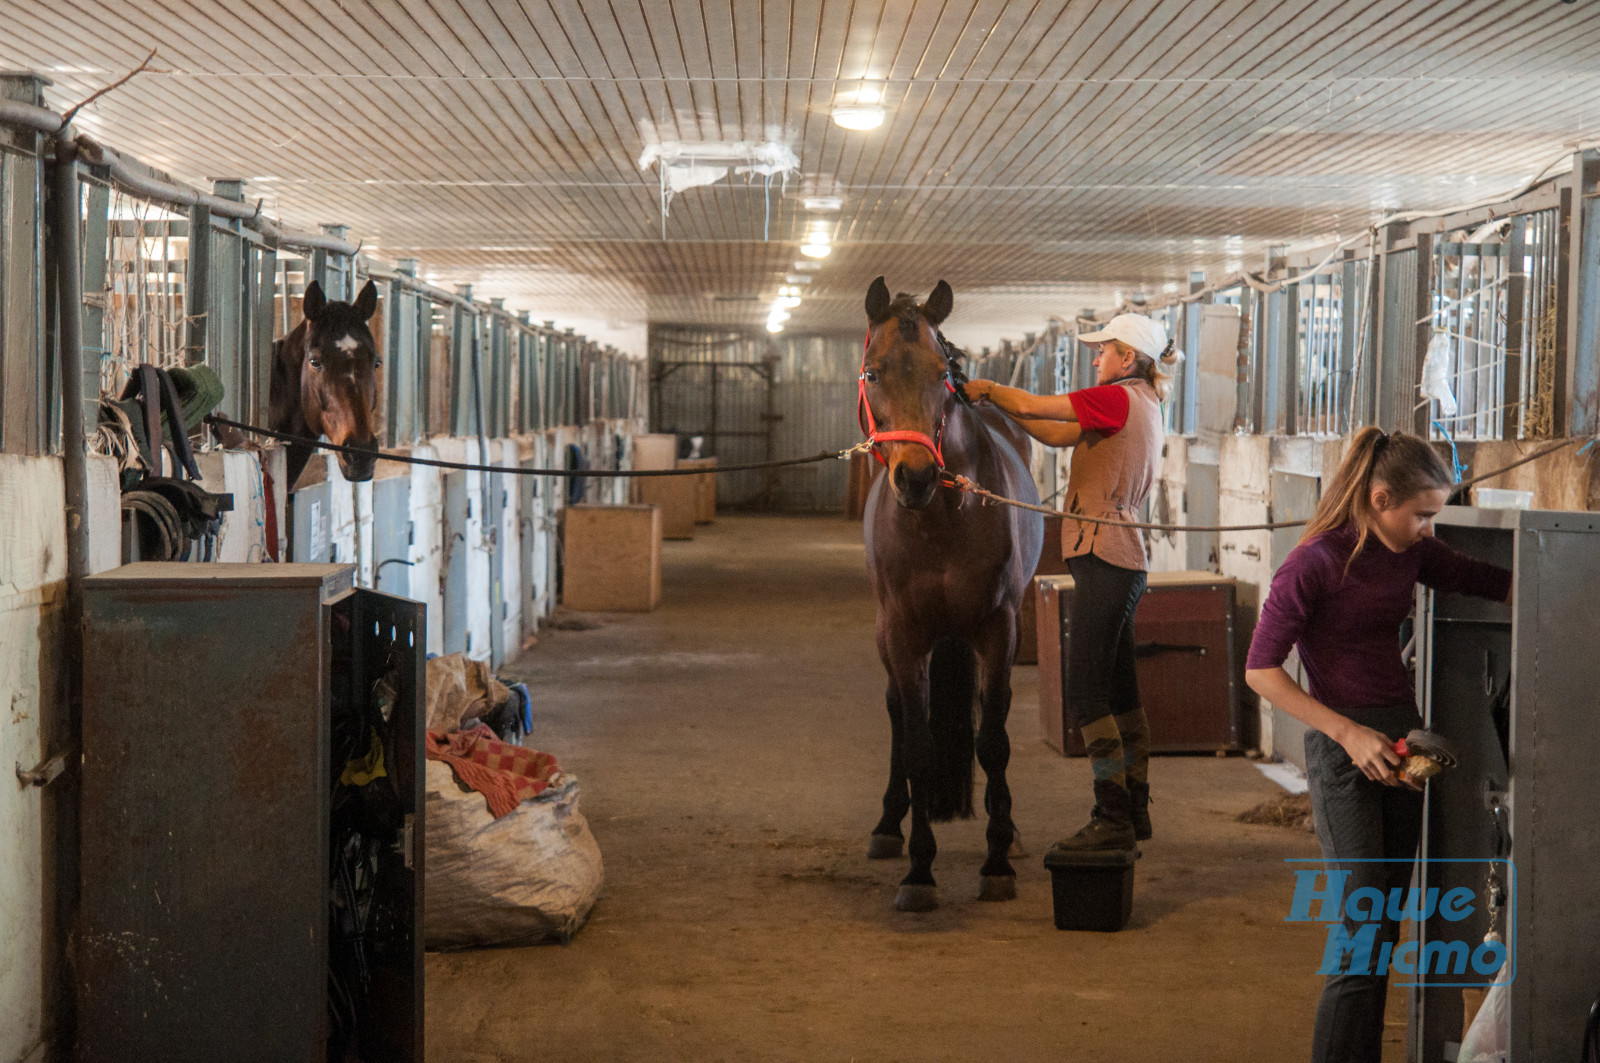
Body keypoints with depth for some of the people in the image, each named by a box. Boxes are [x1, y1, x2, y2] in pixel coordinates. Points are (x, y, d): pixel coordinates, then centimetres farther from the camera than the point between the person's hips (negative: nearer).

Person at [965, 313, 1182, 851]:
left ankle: (1113, 818, -8)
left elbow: (1032, 406, -12)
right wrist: (994, 399, 14)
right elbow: (1056, 435, 18)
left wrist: (987, 389, 6)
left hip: (1104, 558, -10)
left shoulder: (1118, 399, -12)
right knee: (1118, 689, 14)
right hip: (1123, 562, 10)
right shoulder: (1140, 406, 17)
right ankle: (1135, 811, 22)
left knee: (1085, 691, -8)